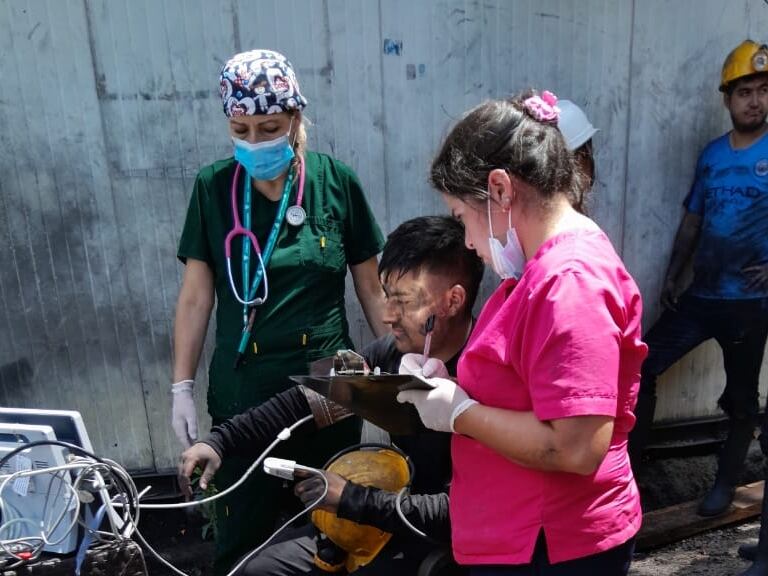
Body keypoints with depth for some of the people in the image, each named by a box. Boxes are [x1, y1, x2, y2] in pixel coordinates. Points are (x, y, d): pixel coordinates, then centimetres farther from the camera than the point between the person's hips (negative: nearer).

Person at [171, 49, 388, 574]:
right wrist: (182, 387, 0)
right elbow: (196, 295, 1)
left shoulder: (336, 182, -5)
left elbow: (371, 287, 1)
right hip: (242, 391, 1)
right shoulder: (213, 187, -3)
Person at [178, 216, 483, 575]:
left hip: (449, 541, -6)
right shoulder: (394, 351, -5)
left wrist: (354, 499, -24)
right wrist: (220, 441, -8)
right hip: (388, 518, 7)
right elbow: (308, 402, 1)